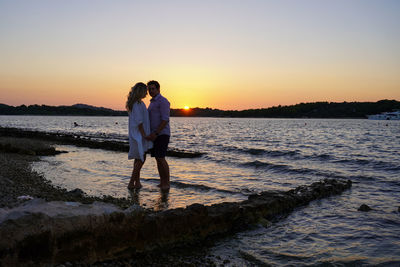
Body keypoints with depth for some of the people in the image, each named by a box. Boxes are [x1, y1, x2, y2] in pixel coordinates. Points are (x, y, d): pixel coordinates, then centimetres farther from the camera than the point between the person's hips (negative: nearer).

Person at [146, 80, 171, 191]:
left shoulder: (163, 101, -11)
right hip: (154, 135, 9)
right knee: (158, 159, 7)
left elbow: (165, 120, -19)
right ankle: (162, 182, 13)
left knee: (161, 159, -13)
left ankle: (167, 183, -4)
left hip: (162, 134, -9)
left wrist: (155, 134, -24)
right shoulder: (153, 102, 20)